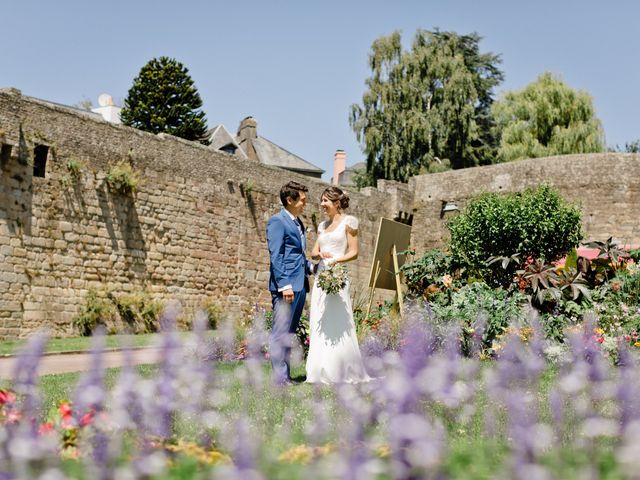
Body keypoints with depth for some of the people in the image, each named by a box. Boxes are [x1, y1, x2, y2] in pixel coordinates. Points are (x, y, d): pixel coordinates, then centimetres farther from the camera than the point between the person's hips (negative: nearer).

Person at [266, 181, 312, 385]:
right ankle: (280, 377, -4)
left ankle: (285, 374, 17)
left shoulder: (298, 223, 20)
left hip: (300, 286, 9)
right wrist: (284, 285, -20)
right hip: (286, 286, -9)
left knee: (289, 333, 12)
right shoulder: (277, 221, -6)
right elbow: (276, 256, -14)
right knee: (280, 333, -7)